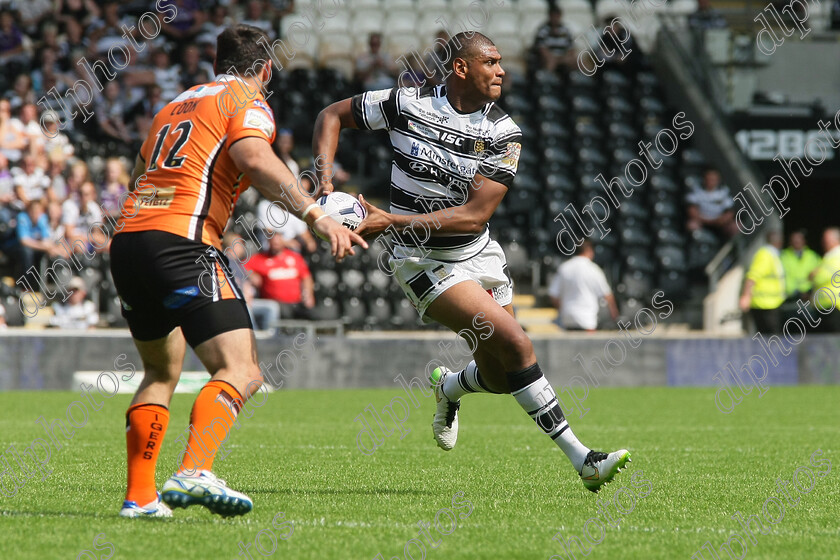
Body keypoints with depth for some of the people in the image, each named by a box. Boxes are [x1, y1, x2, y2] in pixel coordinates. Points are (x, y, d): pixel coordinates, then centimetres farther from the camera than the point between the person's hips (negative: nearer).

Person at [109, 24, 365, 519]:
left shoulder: (177, 104, 27)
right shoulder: (247, 102, 4)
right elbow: (254, 159, -17)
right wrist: (316, 215, -21)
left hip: (127, 239, 8)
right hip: (182, 244, -8)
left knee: (161, 372, 24)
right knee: (241, 370, -15)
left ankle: (140, 496, 19)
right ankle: (195, 473, -37)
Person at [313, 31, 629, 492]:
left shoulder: (503, 134, -9)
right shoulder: (405, 104, -12)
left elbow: (476, 214, -16)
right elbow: (332, 115, 2)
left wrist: (394, 221, -23)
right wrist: (325, 181, -13)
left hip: (479, 254, 4)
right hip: (425, 264, -4)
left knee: (500, 377, 9)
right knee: (516, 345, -18)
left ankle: (449, 388, 46)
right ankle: (581, 459, -12)